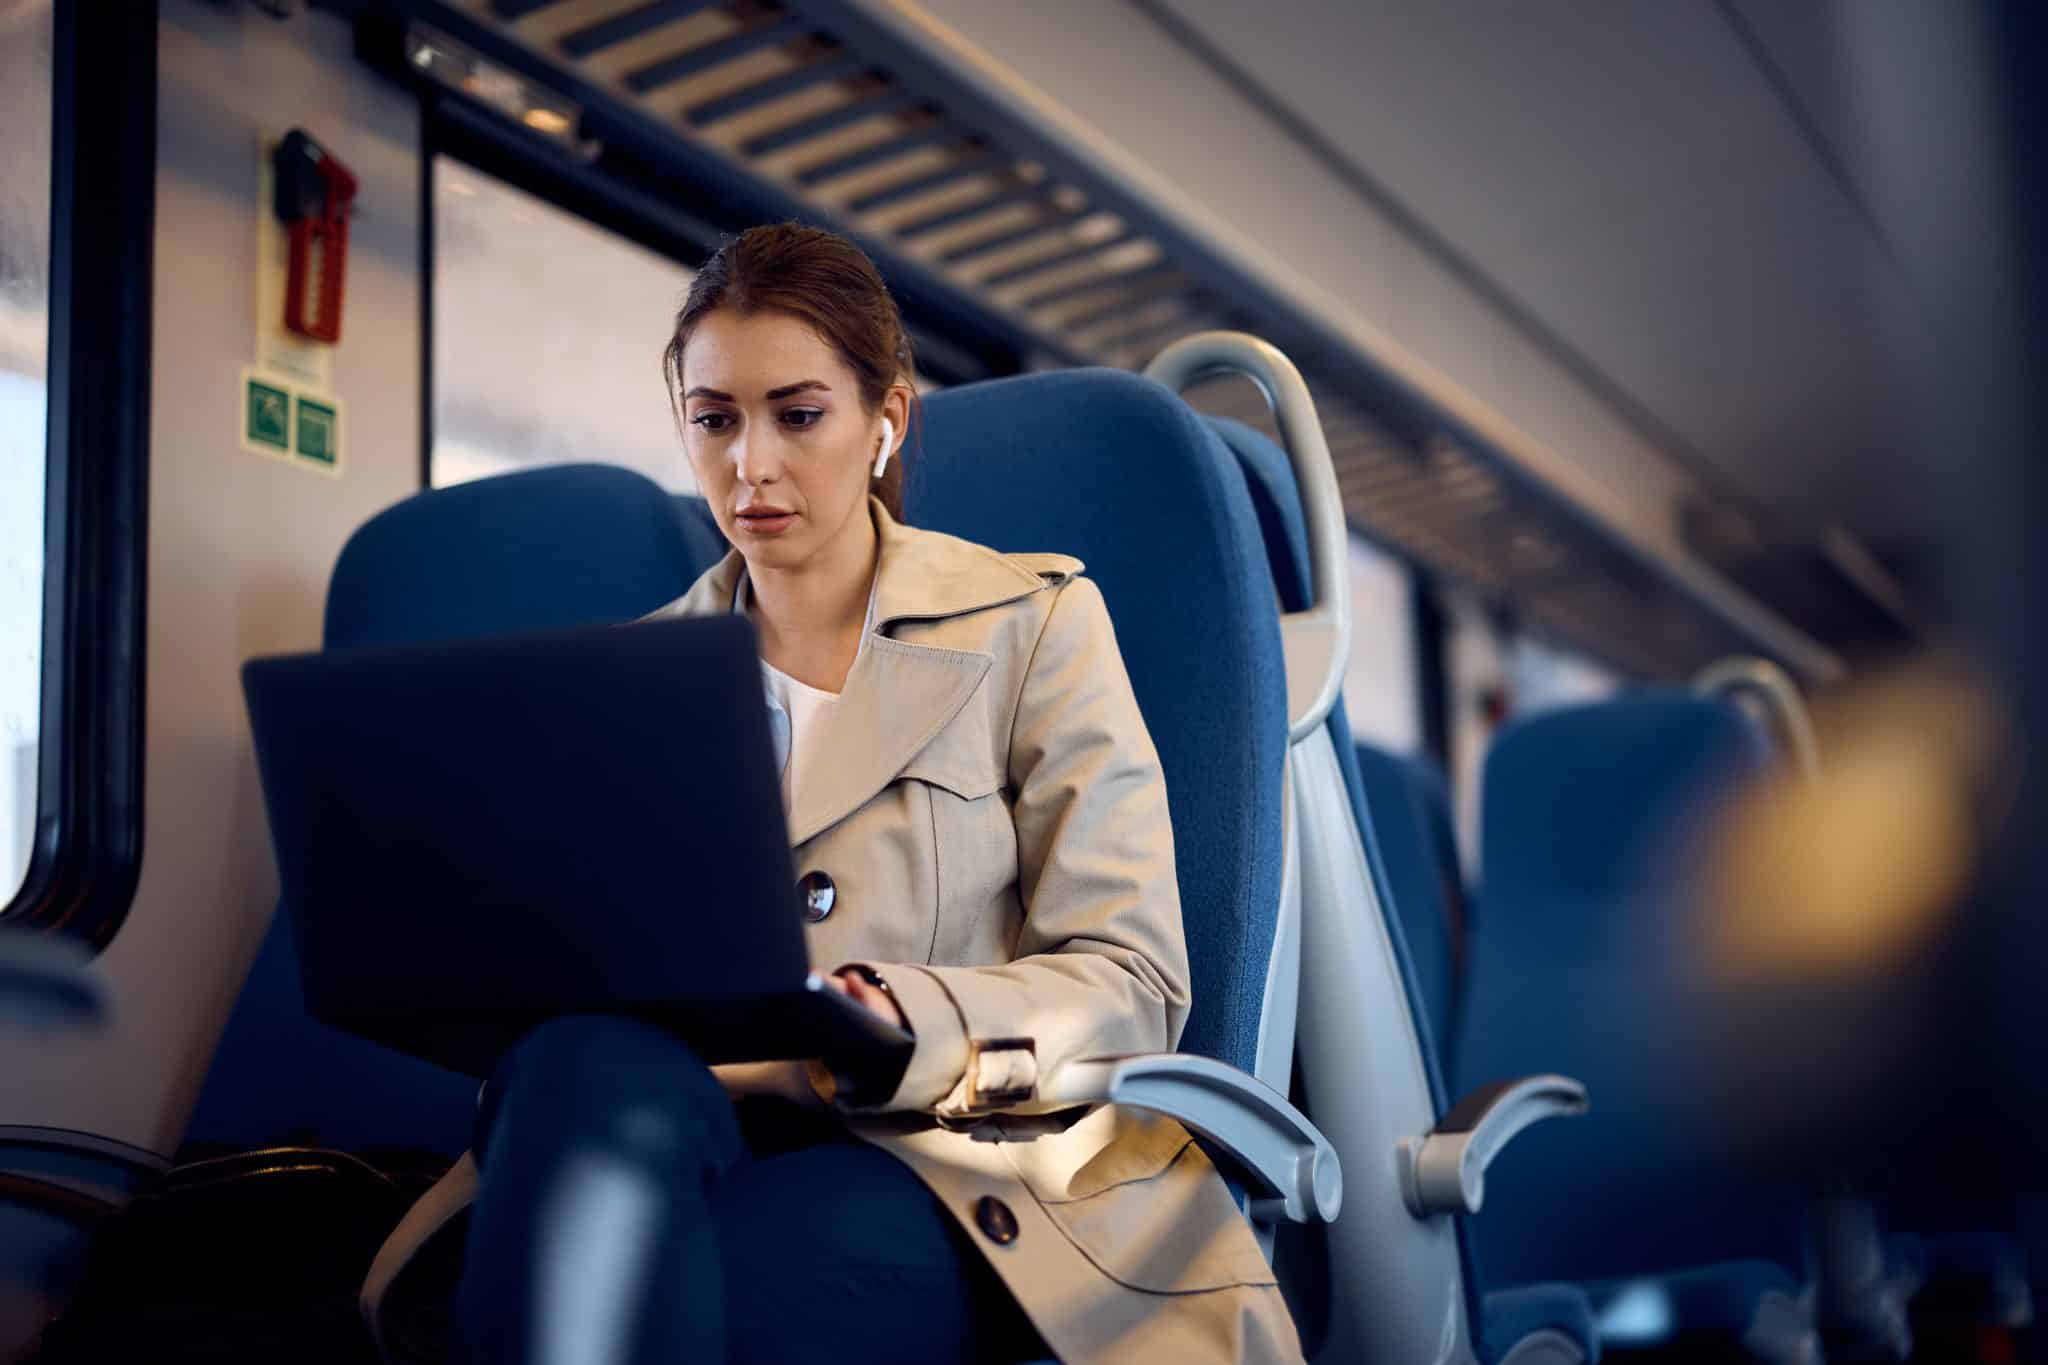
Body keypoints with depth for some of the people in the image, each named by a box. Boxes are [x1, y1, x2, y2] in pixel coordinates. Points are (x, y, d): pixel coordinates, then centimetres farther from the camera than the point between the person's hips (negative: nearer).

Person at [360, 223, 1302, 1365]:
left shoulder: (1033, 620, 8)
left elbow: (1131, 984, -1)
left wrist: (909, 1029, -20)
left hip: (968, 1163, -4)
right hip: (718, 1128, 4)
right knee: (590, 1056, -34)